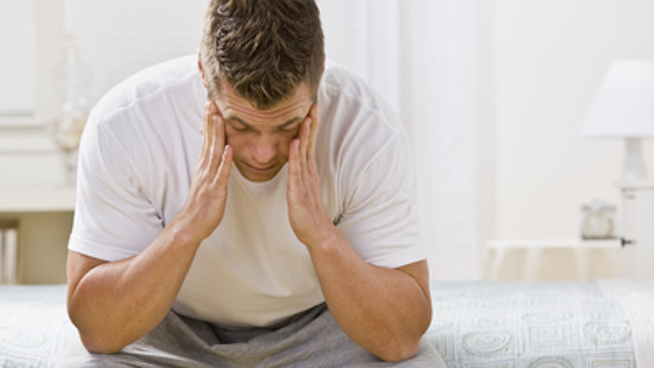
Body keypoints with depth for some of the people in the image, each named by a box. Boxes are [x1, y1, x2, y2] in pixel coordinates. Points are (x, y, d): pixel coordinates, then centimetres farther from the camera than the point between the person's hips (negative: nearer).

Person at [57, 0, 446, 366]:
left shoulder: (369, 131, -25)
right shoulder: (123, 124, -25)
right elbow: (97, 331, -24)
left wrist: (321, 234, -38)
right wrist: (186, 228, -37)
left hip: (319, 327, 1)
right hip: (172, 329, 0)